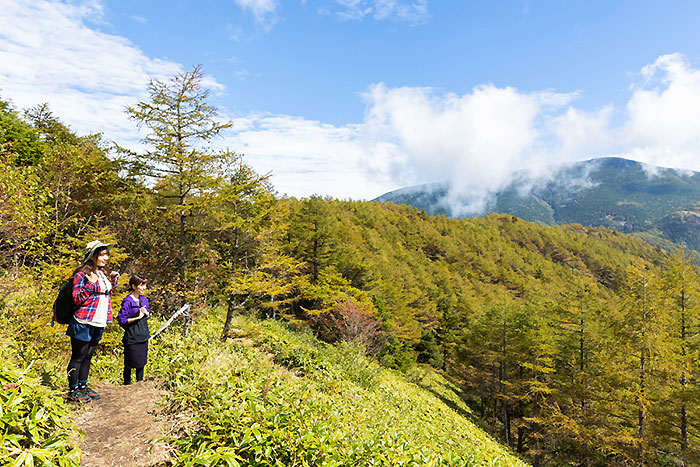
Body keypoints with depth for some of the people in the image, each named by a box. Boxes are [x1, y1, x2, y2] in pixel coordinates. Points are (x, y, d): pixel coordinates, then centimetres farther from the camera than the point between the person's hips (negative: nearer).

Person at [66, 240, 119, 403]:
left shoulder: (104, 273, 12)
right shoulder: (82, 274, -12)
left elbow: (109, 292, 26)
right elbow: (76, 299, -15)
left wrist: (114, 278, 12)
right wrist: (90, 284, -25)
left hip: (98, 324, 8)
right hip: (84, 322, -8)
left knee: (88, 356, 17)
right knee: (78, 357, 3)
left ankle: (83, 387, 27)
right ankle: (73, 391, 13)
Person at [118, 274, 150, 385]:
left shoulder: (144, 299, 7)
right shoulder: (127, 302, -14)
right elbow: (121, 320, -14)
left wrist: (146, 312, -5)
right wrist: (137, 317, -19)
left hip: (143, 336, 6)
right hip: (131, 337, -6)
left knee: (142, 361, 15)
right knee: (129, 363, 6)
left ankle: (140, 382, 30)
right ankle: (127, 383, 23)